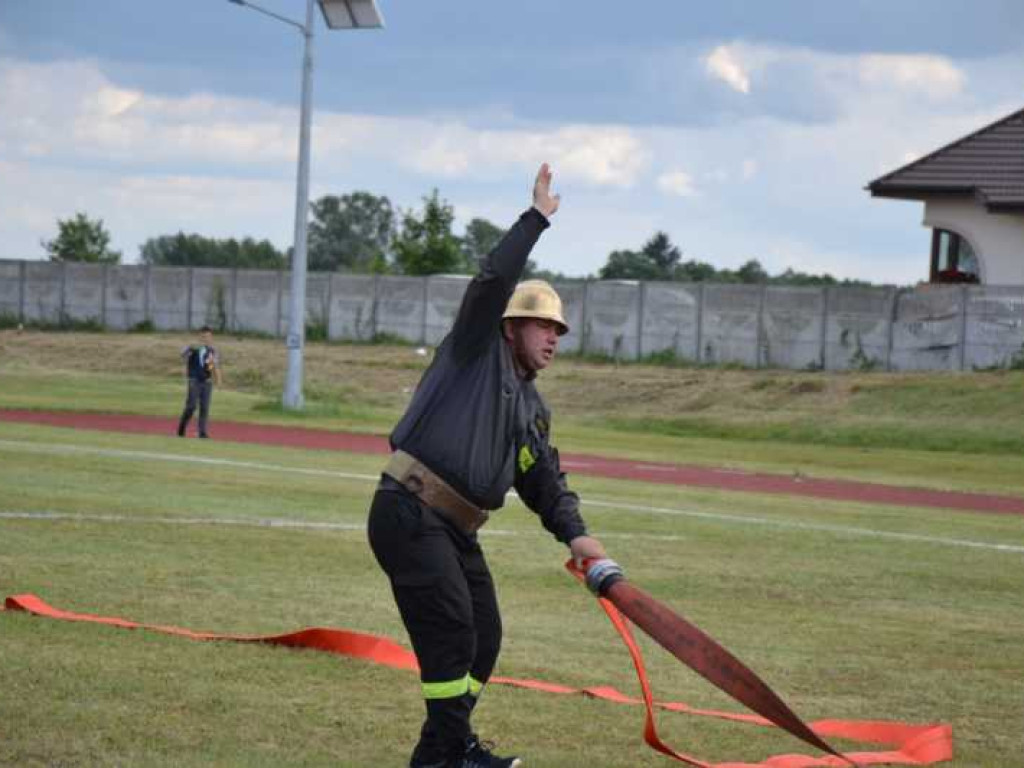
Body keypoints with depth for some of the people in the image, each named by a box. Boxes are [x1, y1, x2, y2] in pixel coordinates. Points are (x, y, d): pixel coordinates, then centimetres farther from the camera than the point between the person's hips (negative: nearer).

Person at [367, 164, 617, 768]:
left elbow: (547, 483, 18)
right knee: (452, 628, -14)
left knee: (484, 635, 8)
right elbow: (492, 284, -14)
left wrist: (574, 533, 1)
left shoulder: (533, 410, 22)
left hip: (456, 529, 9)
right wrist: (537, 219, -12)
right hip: (409, 513, -9)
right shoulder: (476, 354, 1)